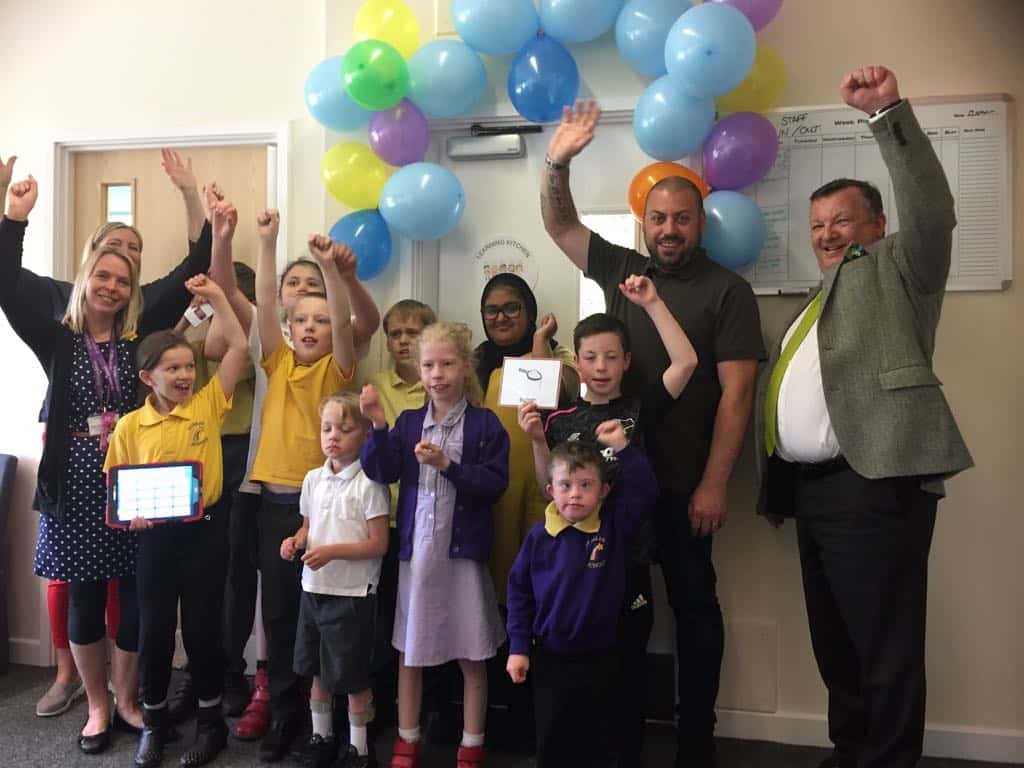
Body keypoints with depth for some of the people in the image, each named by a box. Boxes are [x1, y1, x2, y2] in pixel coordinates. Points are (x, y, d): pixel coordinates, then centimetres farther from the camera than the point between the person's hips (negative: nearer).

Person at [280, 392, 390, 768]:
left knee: (352, 676, 6)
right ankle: (320, 737, 37)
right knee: (317, 670, 18)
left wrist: (332, 551, -23)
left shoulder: (369, 483, -15)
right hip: (314, 588, 6)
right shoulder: (313, 479, 4)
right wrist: (297, 540, -6)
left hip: (353, 593, -6)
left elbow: (378, 544, -15)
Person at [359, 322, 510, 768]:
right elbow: (381, 473, -5)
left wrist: (447, 465, -19)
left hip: (464, 549, -3)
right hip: (416, 548, 3)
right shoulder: (408, 423, 6)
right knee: (409, 650, 14)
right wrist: (377, 426, -18)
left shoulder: (485, 424, -3)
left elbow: (495, 484, -10)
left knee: (472, 656, 8)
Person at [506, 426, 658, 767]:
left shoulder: (614, 526, -9)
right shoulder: (540, 536, -10)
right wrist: (518, 647, -3)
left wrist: (622, 448, -25)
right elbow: (519, 591, -2)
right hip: (549, 658, 0)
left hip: (600, 659, 0)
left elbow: (645, 492, -19)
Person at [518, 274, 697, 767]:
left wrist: (651, 303, -14)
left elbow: (686, 361, -13)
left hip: (628, 557, -1)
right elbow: (551, 489, 2)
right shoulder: (560, 421, 2)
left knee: (628, 665, 12)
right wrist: (537, 441, -12)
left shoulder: (639, 410, -1)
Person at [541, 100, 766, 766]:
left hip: (684, 480, -4)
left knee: (693, 602, 8)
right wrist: (558, 164, -8)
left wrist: (713, 484, -14)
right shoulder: (620, 269, 8)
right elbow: (560, 224, 11)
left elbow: (736, 392, -9)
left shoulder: (727, 290, -4)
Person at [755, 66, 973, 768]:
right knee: (835, 645, 16)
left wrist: (888, 113, -19)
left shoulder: (897, 269, 5)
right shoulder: (818, 302, 25)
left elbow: (932, 213, -15)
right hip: (810, 486, 8)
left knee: (886, 650, -2)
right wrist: (775, 486, 15)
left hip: (875, 483, -8)